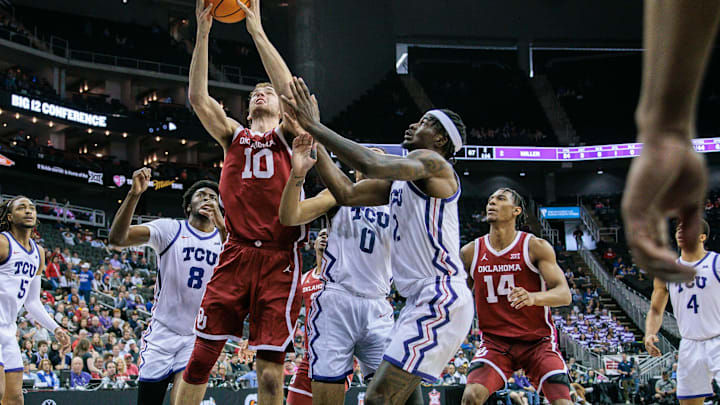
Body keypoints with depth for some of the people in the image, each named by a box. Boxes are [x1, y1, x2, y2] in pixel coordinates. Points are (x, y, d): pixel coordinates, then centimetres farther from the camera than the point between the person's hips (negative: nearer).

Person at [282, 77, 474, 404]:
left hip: (441, 300, -10)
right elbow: (347, 194, 17)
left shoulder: (432, 162, -7)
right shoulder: (399, 179, 21)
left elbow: (371, 164, -24)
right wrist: (313, 140, 12)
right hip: (423, 301, 10)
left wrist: (314, 126, -18)